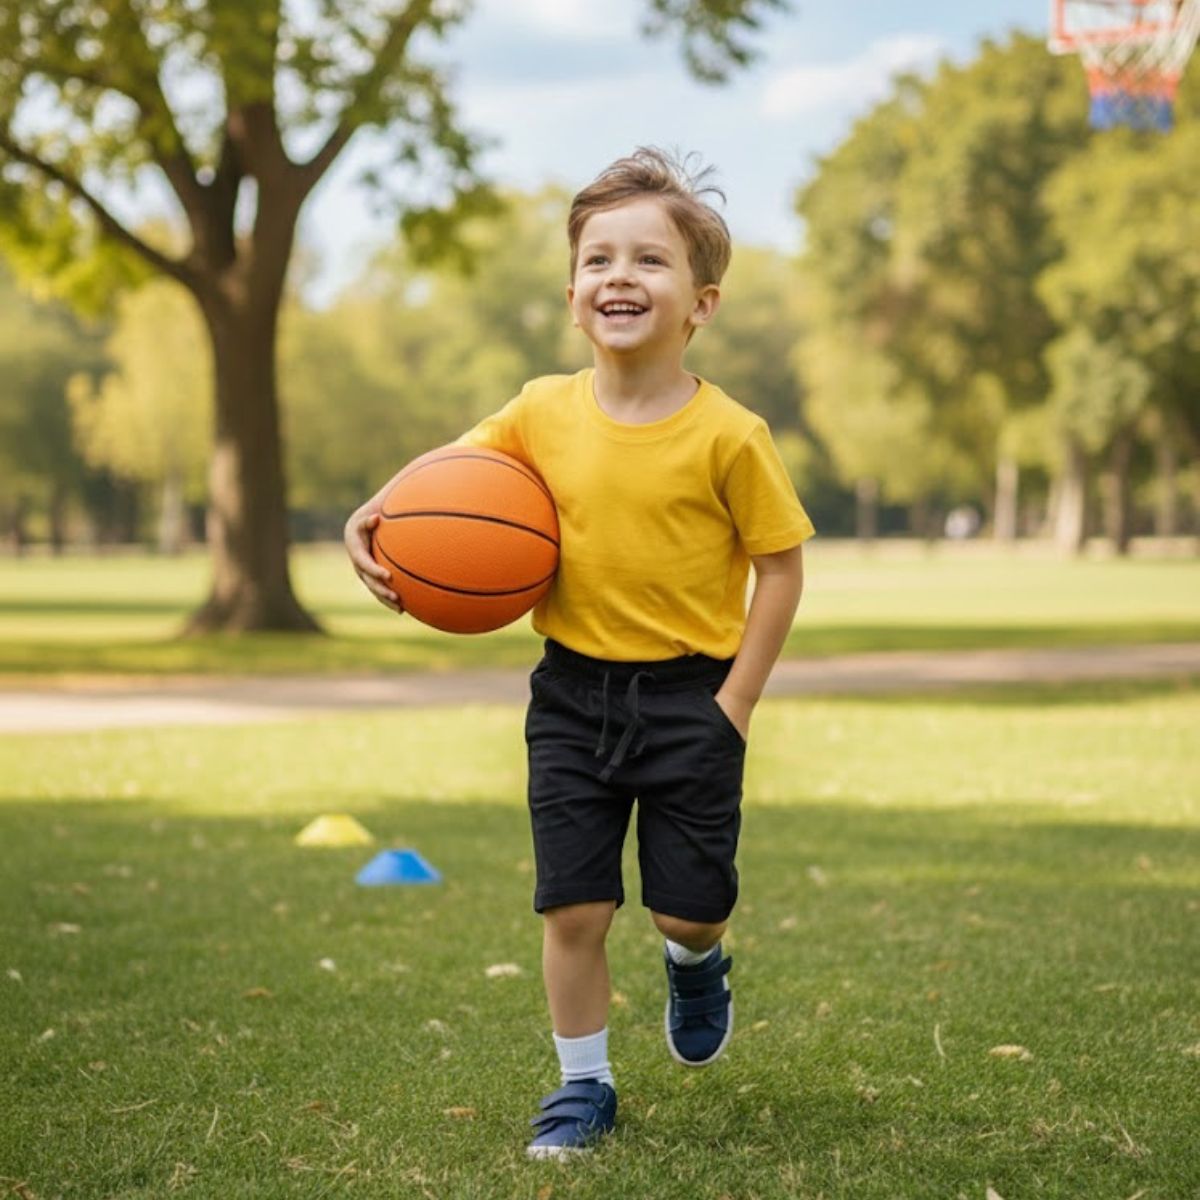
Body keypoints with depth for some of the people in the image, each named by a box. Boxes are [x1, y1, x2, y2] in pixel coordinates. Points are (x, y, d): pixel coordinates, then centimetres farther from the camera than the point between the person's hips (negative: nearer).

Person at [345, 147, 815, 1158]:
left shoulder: (727, 434, -14)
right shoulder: (545, 412, -4)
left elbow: (782, 565, -7)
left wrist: (734, 703, -10)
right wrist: (372, 517, -5)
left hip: (689, 695, -2)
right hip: (573, 693, 2)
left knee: (690, 907, 5)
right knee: (574, 908, 3)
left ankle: (697, 963, 43)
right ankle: (583, 1084, 22)